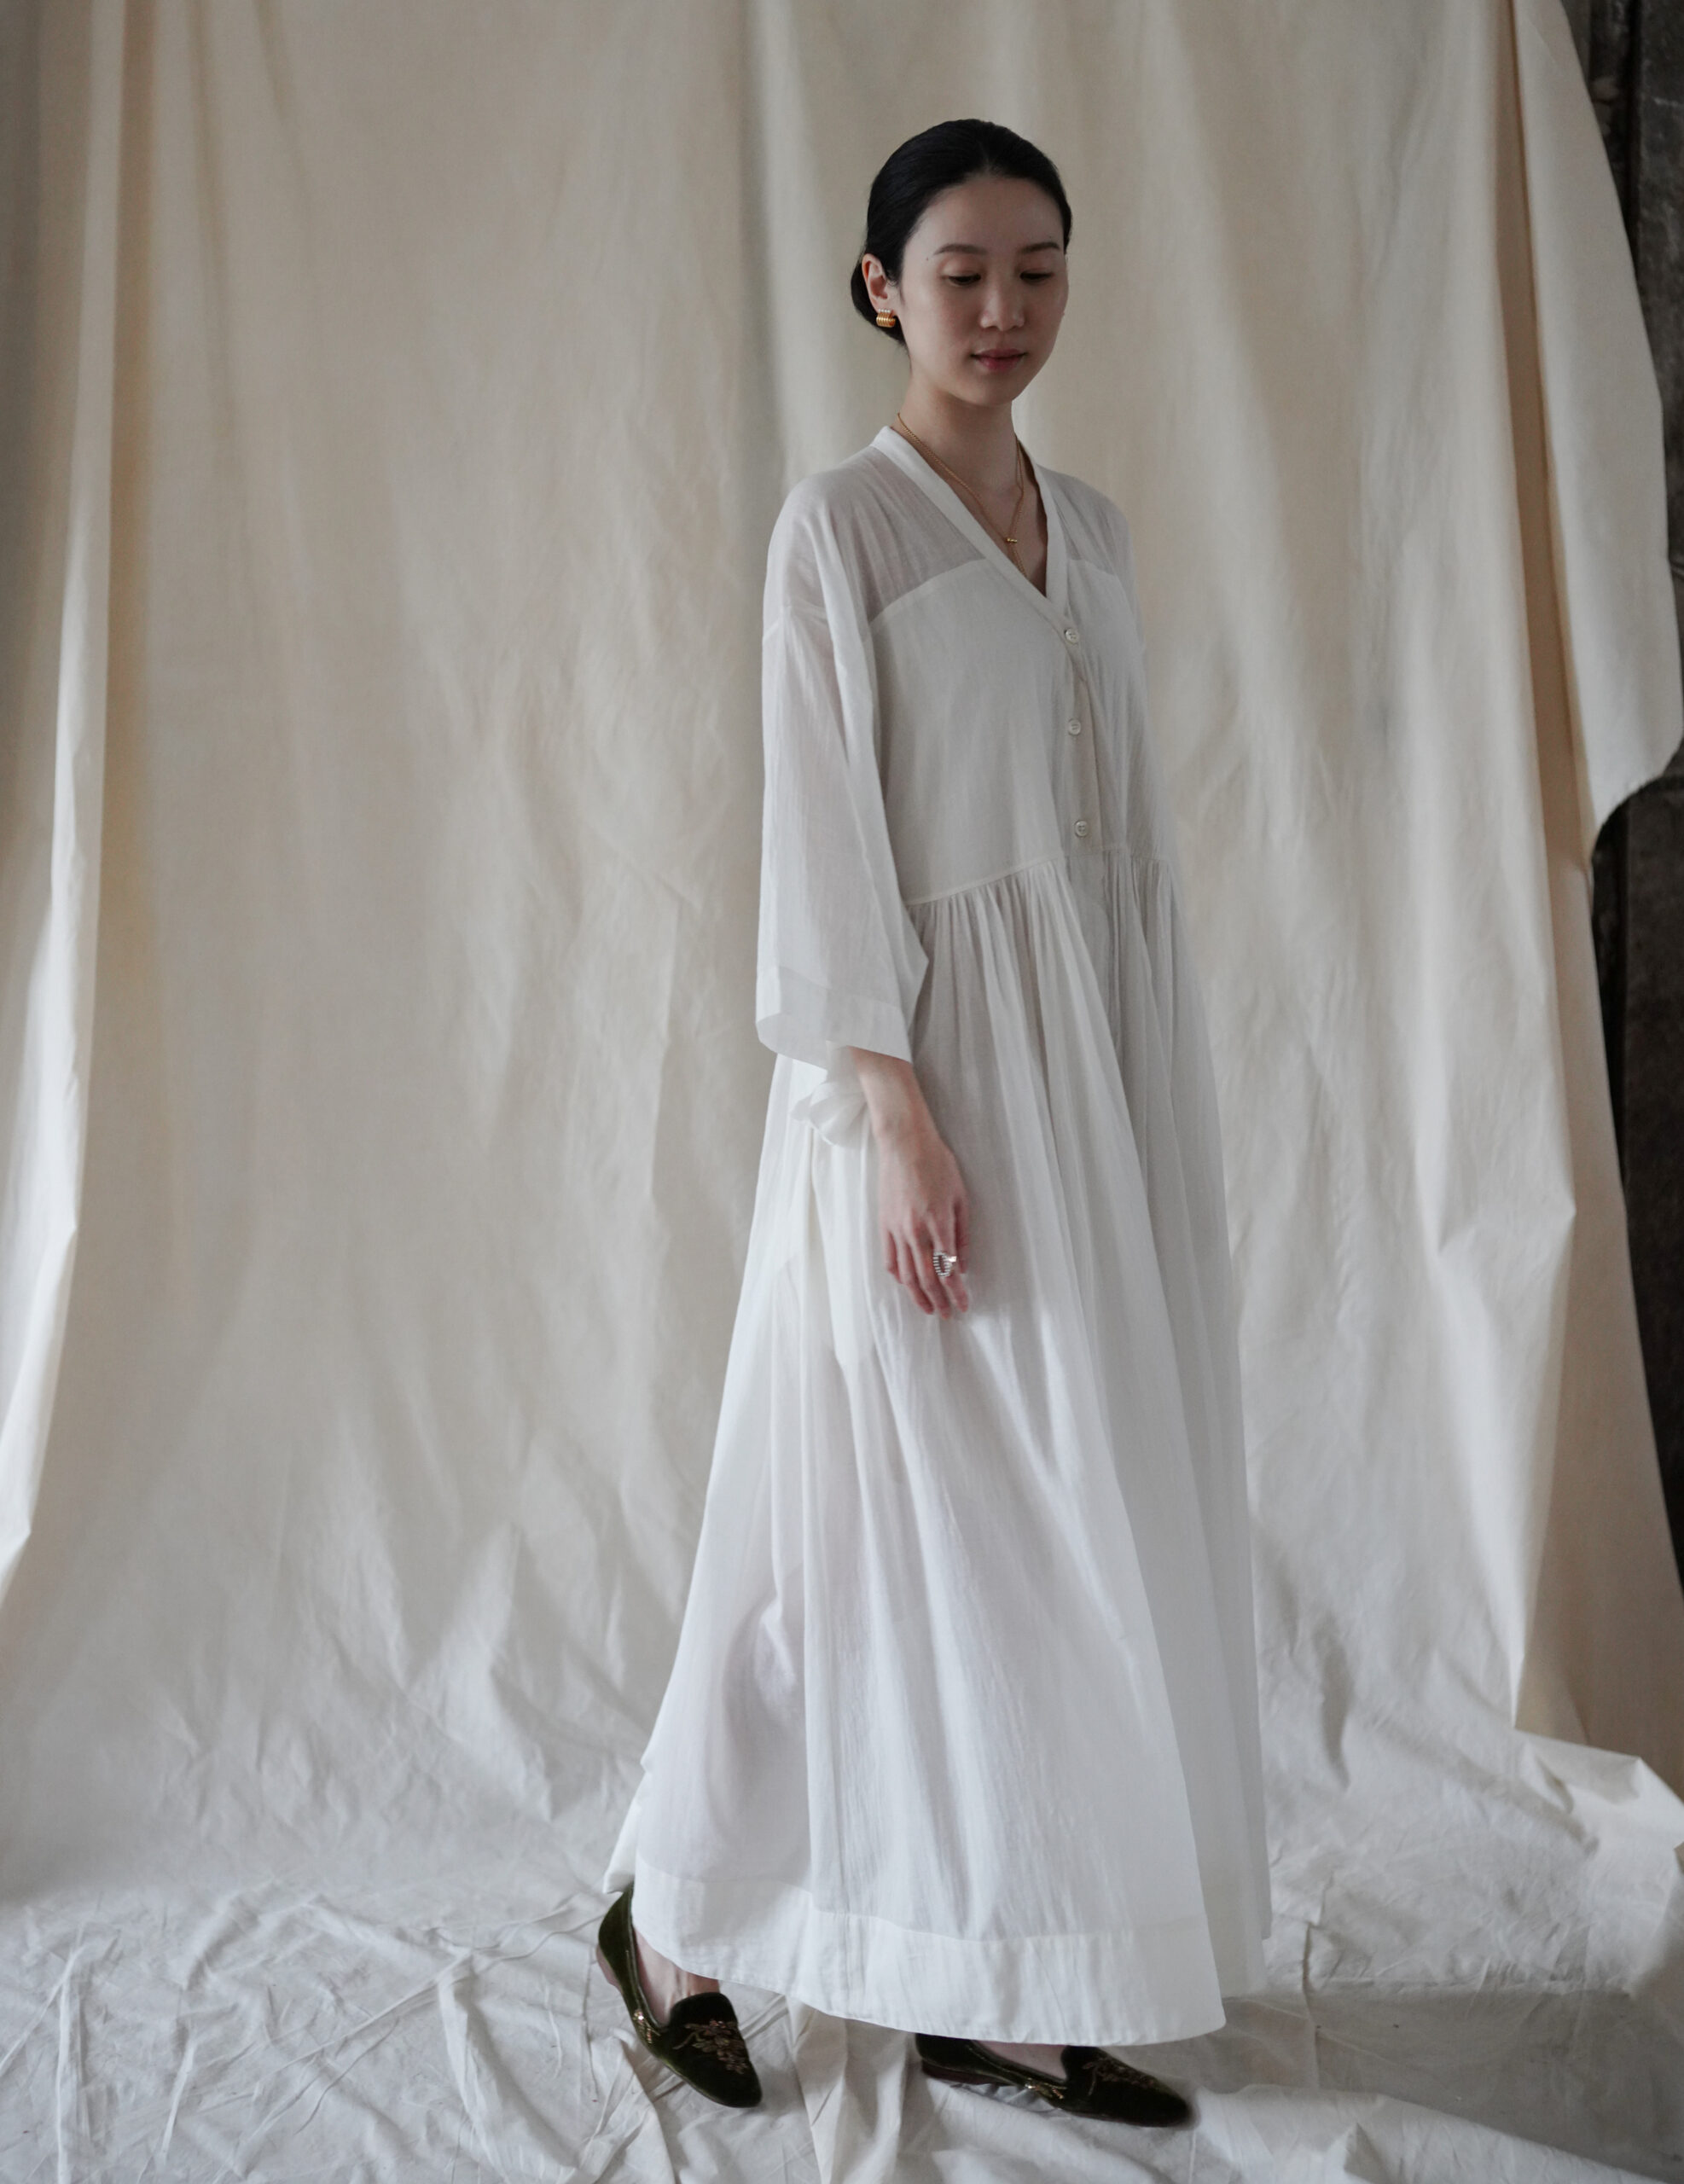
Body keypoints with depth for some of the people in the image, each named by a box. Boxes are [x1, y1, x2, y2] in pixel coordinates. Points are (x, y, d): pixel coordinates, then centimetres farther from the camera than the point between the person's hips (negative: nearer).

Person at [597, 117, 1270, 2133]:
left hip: (1094, 1060, 7)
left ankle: (994, 1995, 20)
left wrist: (1153, 1109, 13)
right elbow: (825, 841, -11)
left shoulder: (1090, 528, 15)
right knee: (928, 1527, 0)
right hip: (931, 1064, -7)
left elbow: (1129, 822, 16)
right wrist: (900, 1117, -18)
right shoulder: (839, 528, -5)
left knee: (1062, 1523, 8)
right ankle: (670, 1908, 21)